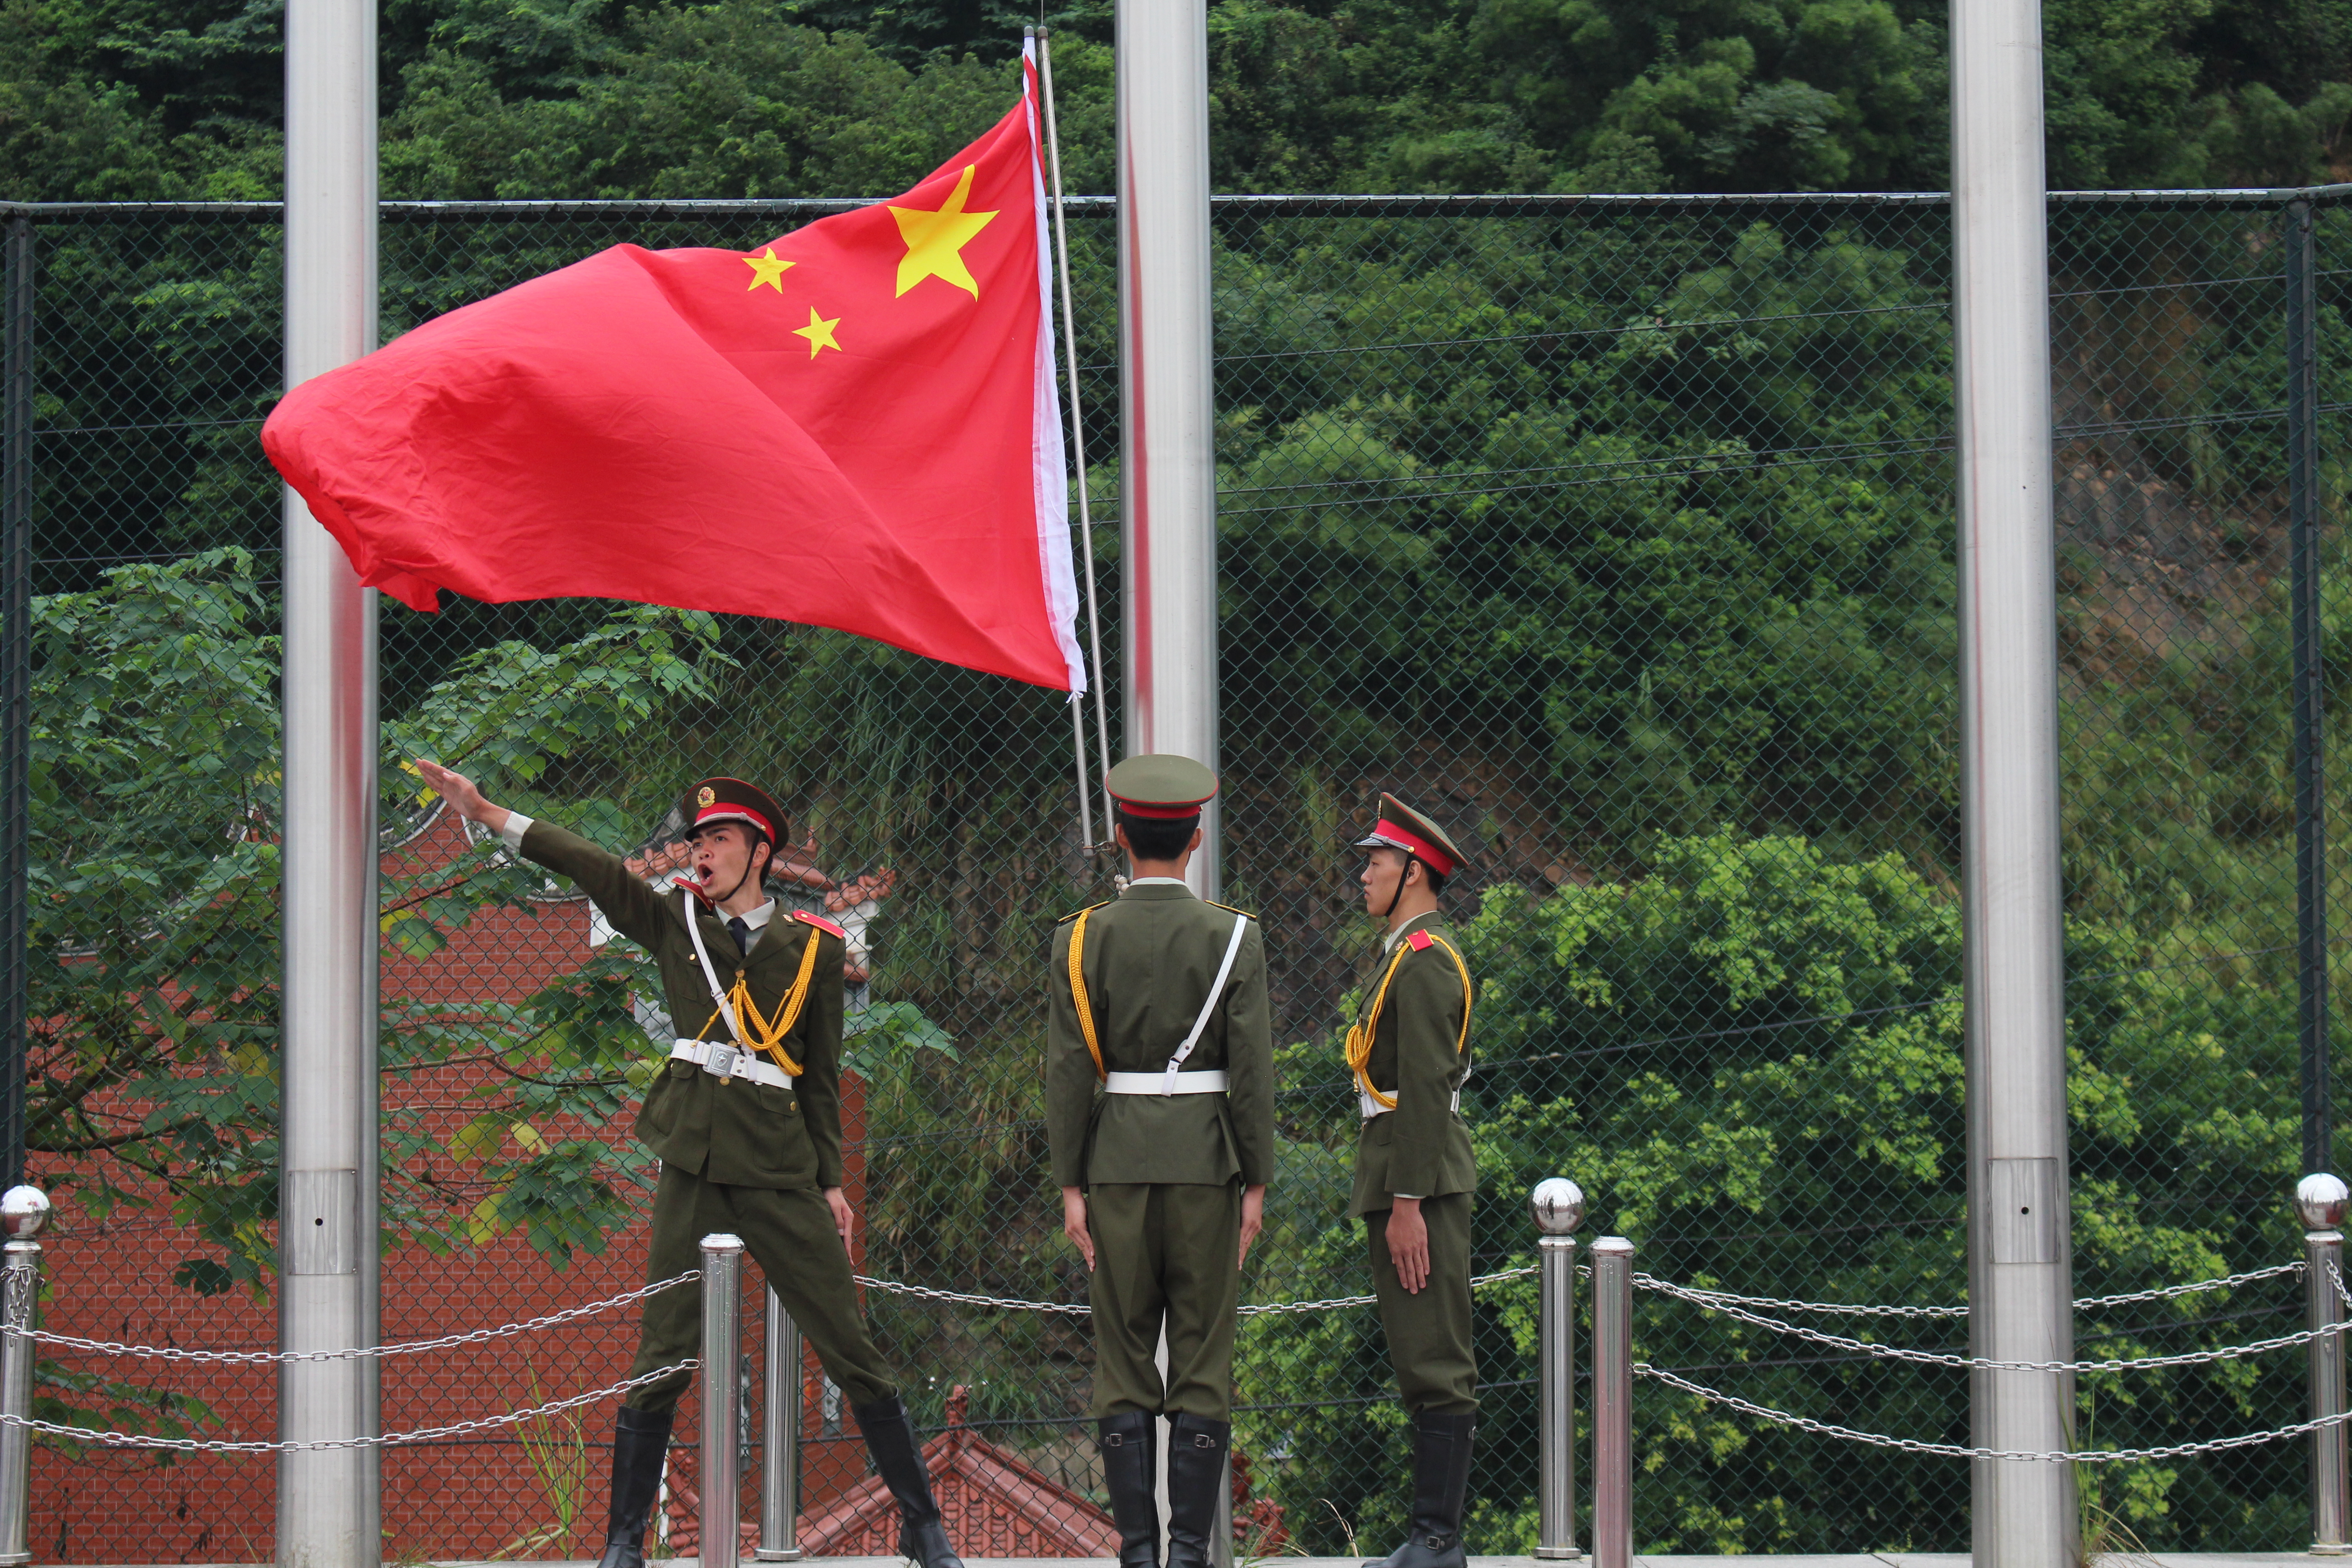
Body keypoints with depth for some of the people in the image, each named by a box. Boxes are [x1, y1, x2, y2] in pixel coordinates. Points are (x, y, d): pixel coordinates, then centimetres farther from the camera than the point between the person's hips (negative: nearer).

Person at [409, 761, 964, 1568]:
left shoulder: (811, 946, 9)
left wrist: (831, 1182, 9)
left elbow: (821, 1074, 12)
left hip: (780, 1164, 0)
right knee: (665, 1351, -2)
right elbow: (594, 870, -1)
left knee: (850, 1347, 1)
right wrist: (489, 814, -12)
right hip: (693, 1157, 0)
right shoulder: (675, 922, 10)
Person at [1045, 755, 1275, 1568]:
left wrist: (1071, 1187, 1)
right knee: (1203, 1361, 3)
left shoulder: (1081, 939, -2)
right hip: (1206, 1161, -1)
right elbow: (1253, 1070, -6)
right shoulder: (1234, 937, -4)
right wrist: (1255, 1183, 1)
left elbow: (1067, 1071, -3)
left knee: (1124, 1359, 6)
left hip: (1115, 1164, 1)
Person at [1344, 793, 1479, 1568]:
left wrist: (1407, 1203, -22)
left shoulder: (1424, 960, -13)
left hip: (1421, 1180, -11)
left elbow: (1425, 1088, -19)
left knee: (1436, 1364, -10)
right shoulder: (1414, 956, 20)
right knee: (1422, 1362, 11)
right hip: (1406, 1180, 11)